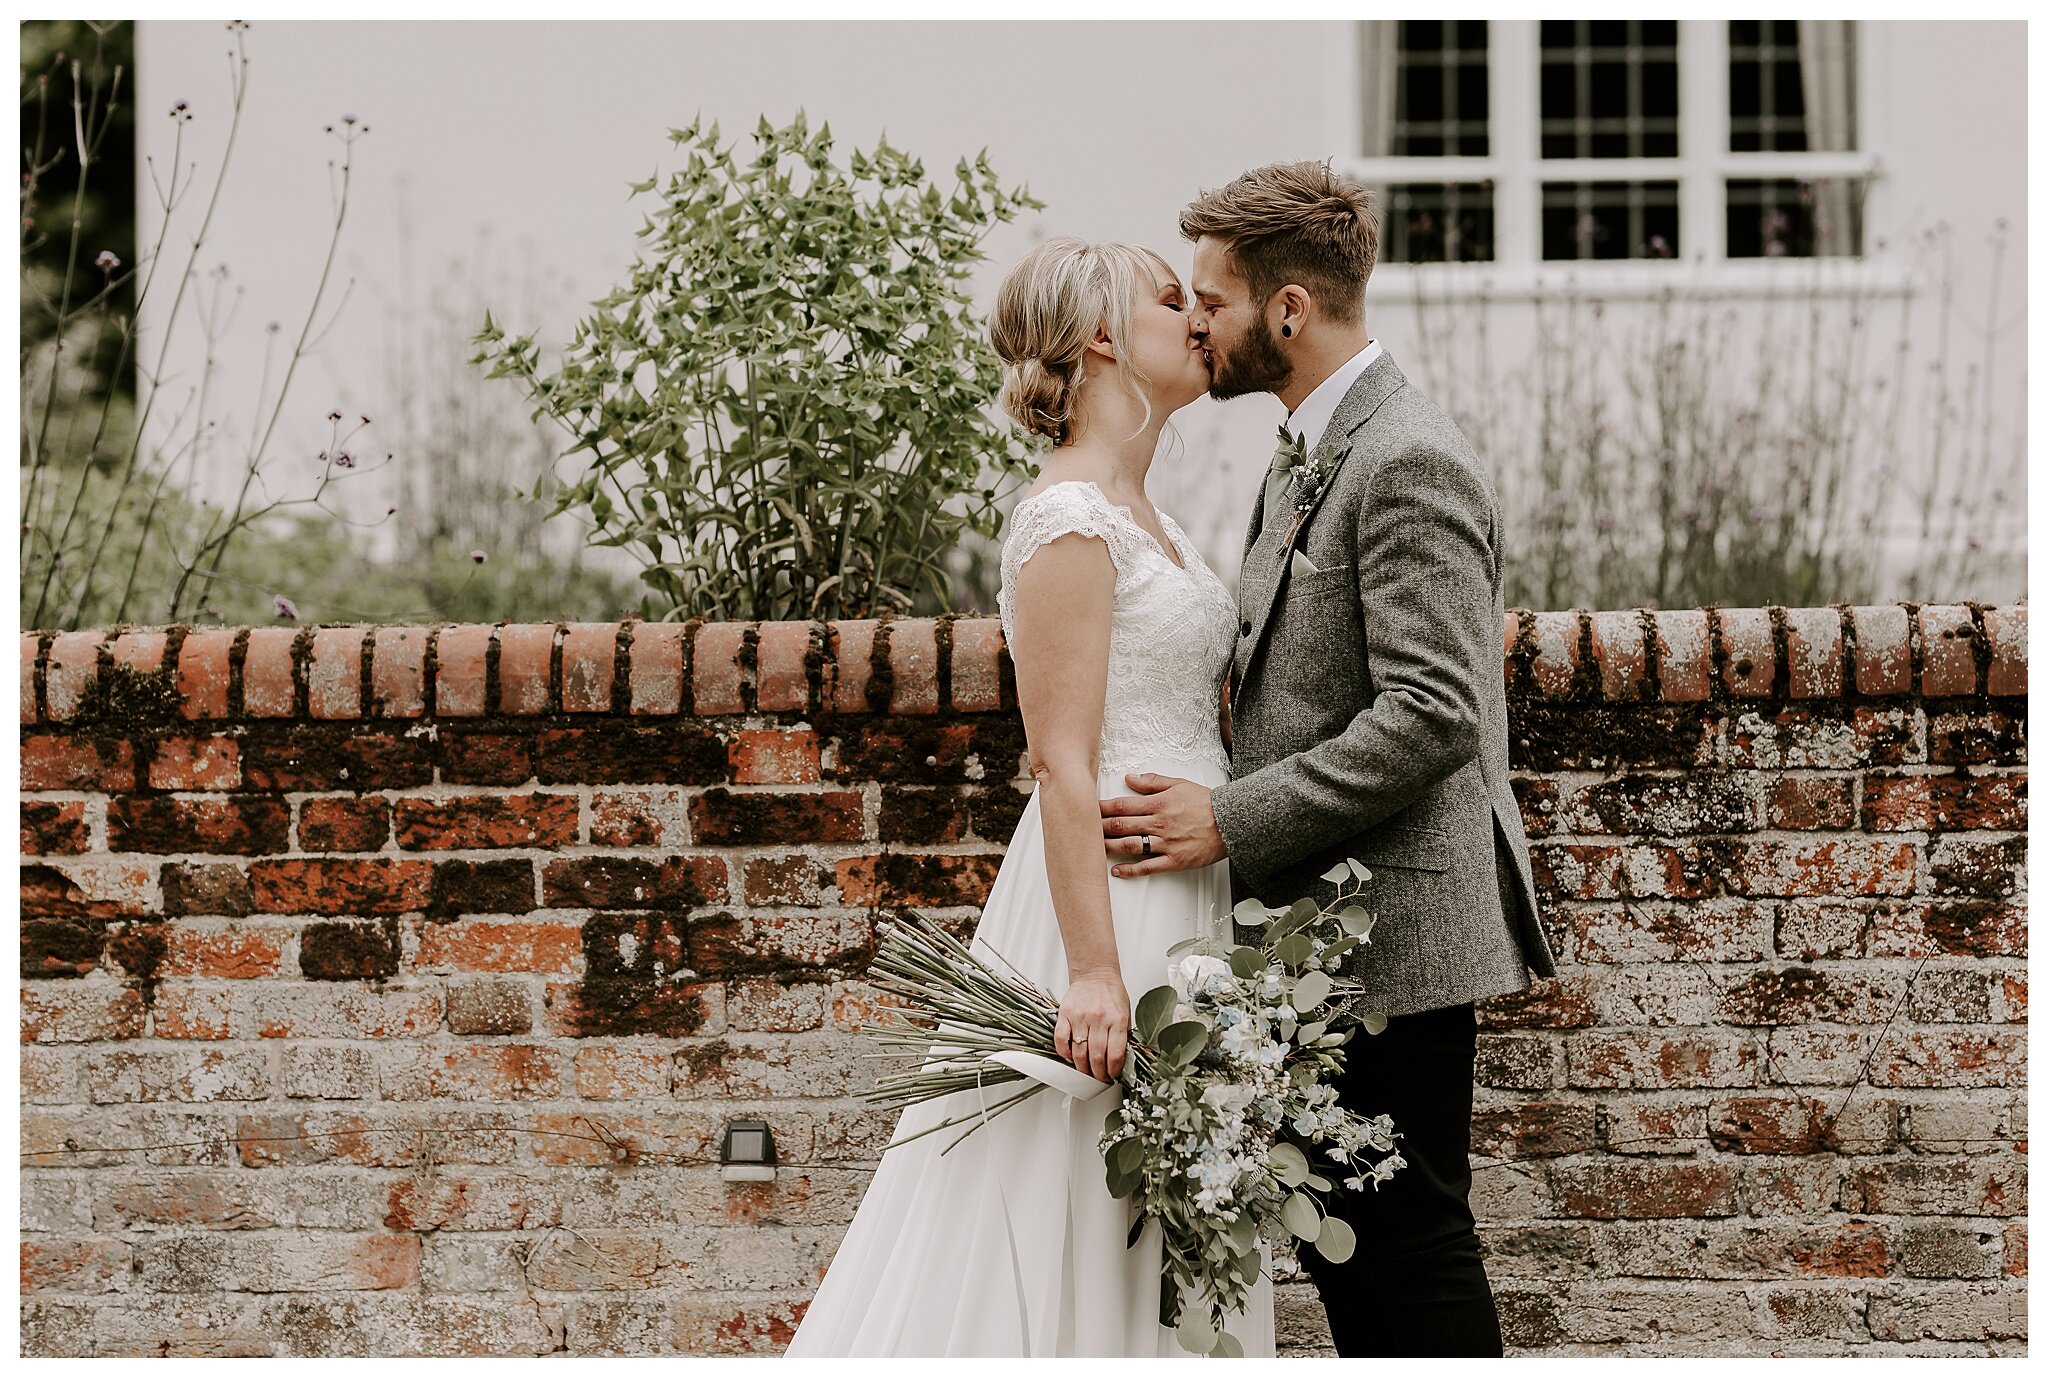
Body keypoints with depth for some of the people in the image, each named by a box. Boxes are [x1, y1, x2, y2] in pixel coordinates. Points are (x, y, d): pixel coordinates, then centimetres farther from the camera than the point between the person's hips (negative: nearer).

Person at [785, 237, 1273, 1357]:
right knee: (1072, 1237, -6)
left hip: (1180, 905, 9)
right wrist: (1094, 970, -24)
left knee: (1157, 1253, 9)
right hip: (1108, 896, -9)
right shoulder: (1067, 518, -13)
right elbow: (1062, 762, -19)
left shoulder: (1146, 522, 16)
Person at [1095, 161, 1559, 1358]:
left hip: (1395, 930, -10)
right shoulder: (1311, 452, 16)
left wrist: (1230, 820, -22)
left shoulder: (1408, 463, -17)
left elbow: (1433, 715, -24)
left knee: (1410, 1235, -3)